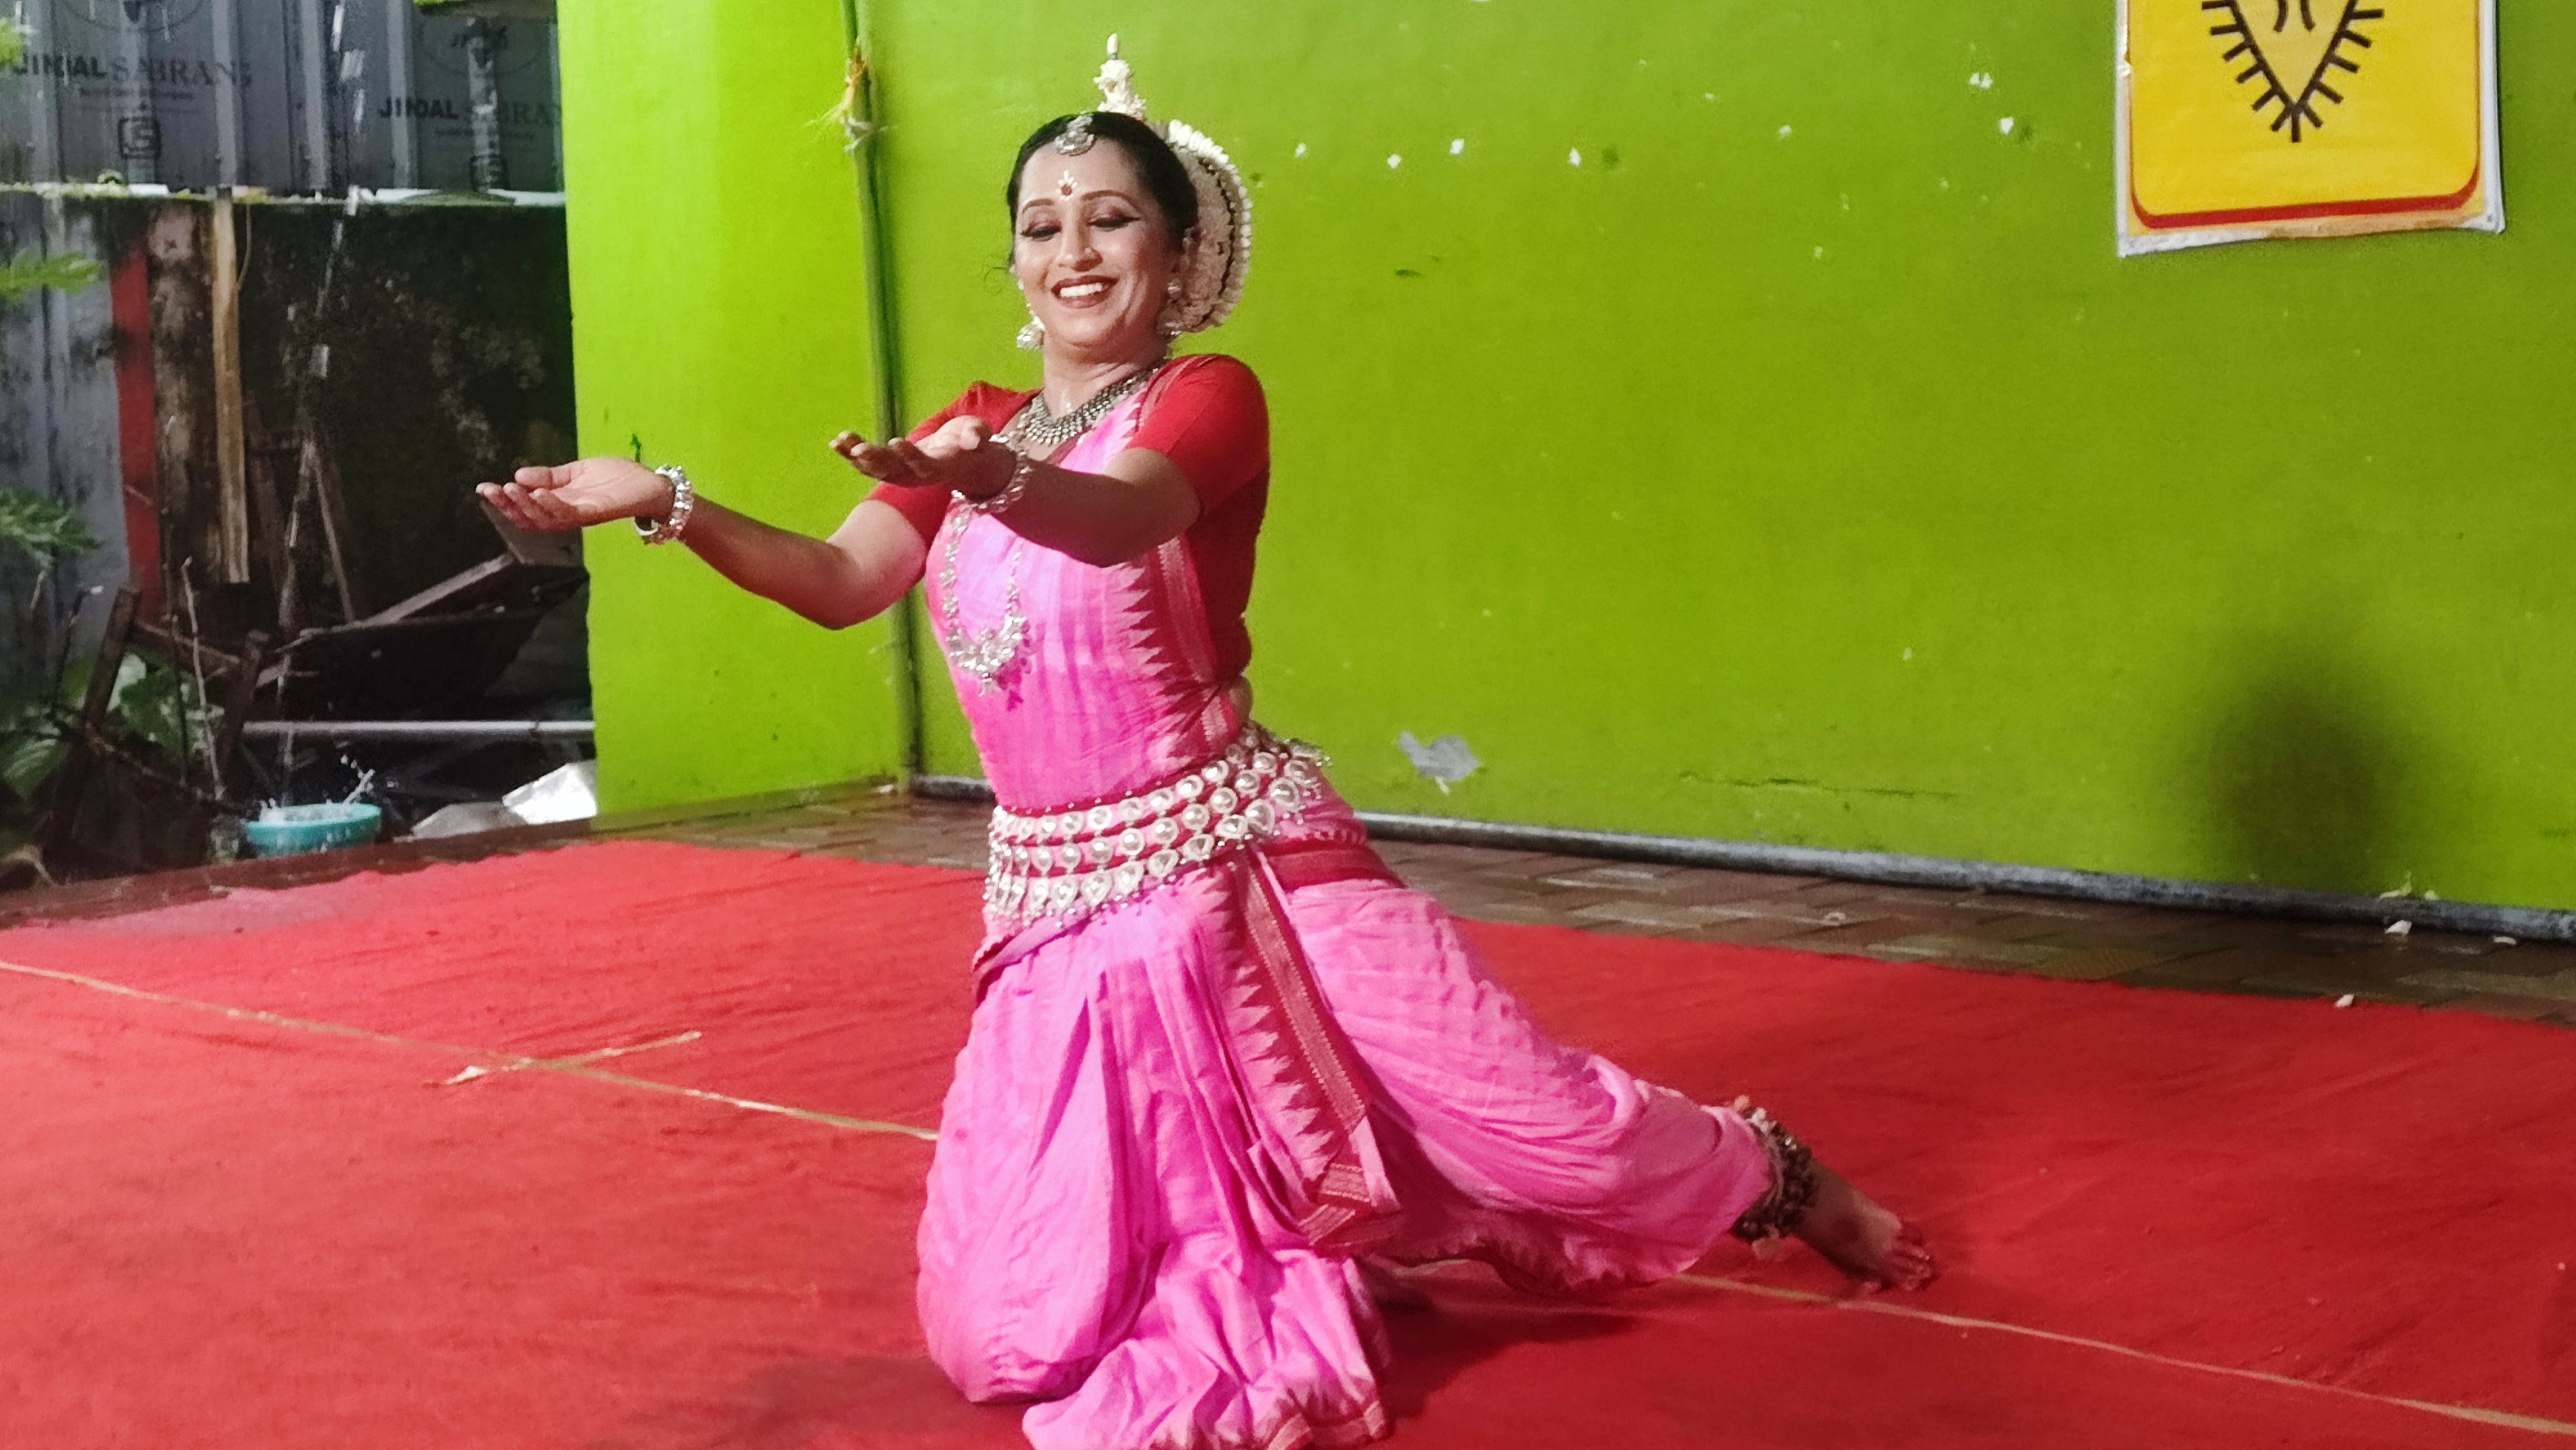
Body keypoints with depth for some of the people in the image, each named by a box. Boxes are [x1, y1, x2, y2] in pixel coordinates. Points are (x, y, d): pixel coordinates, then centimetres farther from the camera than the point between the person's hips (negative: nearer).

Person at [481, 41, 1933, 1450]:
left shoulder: (1209, 400, -8)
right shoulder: (978, 428, 12)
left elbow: (1113, 520, -31)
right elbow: (842, 583, 5)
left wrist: (994, 482, -53)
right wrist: (666, 502, -8)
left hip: (1242, 861, -5)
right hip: (1065, 903, 5)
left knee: (1531, 1115, -7)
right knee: (1009, 1330, -1)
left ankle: (1788, 1185, 25)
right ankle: (1256, 1267, 29)